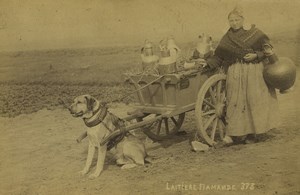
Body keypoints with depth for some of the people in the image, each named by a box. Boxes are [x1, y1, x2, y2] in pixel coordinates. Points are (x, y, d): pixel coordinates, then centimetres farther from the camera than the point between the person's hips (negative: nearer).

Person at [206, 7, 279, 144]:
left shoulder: (255, 33, 1)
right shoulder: (227, 38, 8)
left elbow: (268, 49, 4)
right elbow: (218, 56, 6)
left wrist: (256, 55, -12)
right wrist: (207, 64, -7)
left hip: (254, 72, -1)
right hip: (235, 73, 2)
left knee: (254, 100, 0)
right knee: (235, 101, -3)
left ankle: (254, 133, 11)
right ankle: (234, 133, 0)